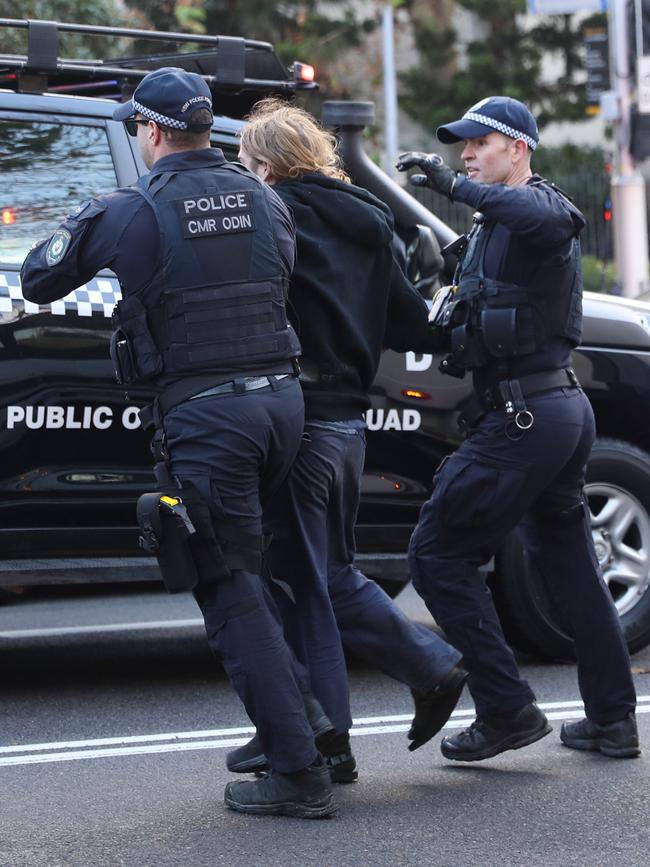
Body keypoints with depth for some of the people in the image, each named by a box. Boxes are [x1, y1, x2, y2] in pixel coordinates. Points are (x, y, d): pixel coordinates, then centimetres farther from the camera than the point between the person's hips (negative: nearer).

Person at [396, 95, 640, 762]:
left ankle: (507, 711, -6)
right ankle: (612, 719, 22)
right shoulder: (496, 224, 21)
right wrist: (453, 310, 5)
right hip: (564, 406, 11)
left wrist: (454, 185, -36)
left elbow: (547, 218, -36)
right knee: (566, 561, 16)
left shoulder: (538, 204, -10)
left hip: (523, 417, -11)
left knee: (437, 552, -7)